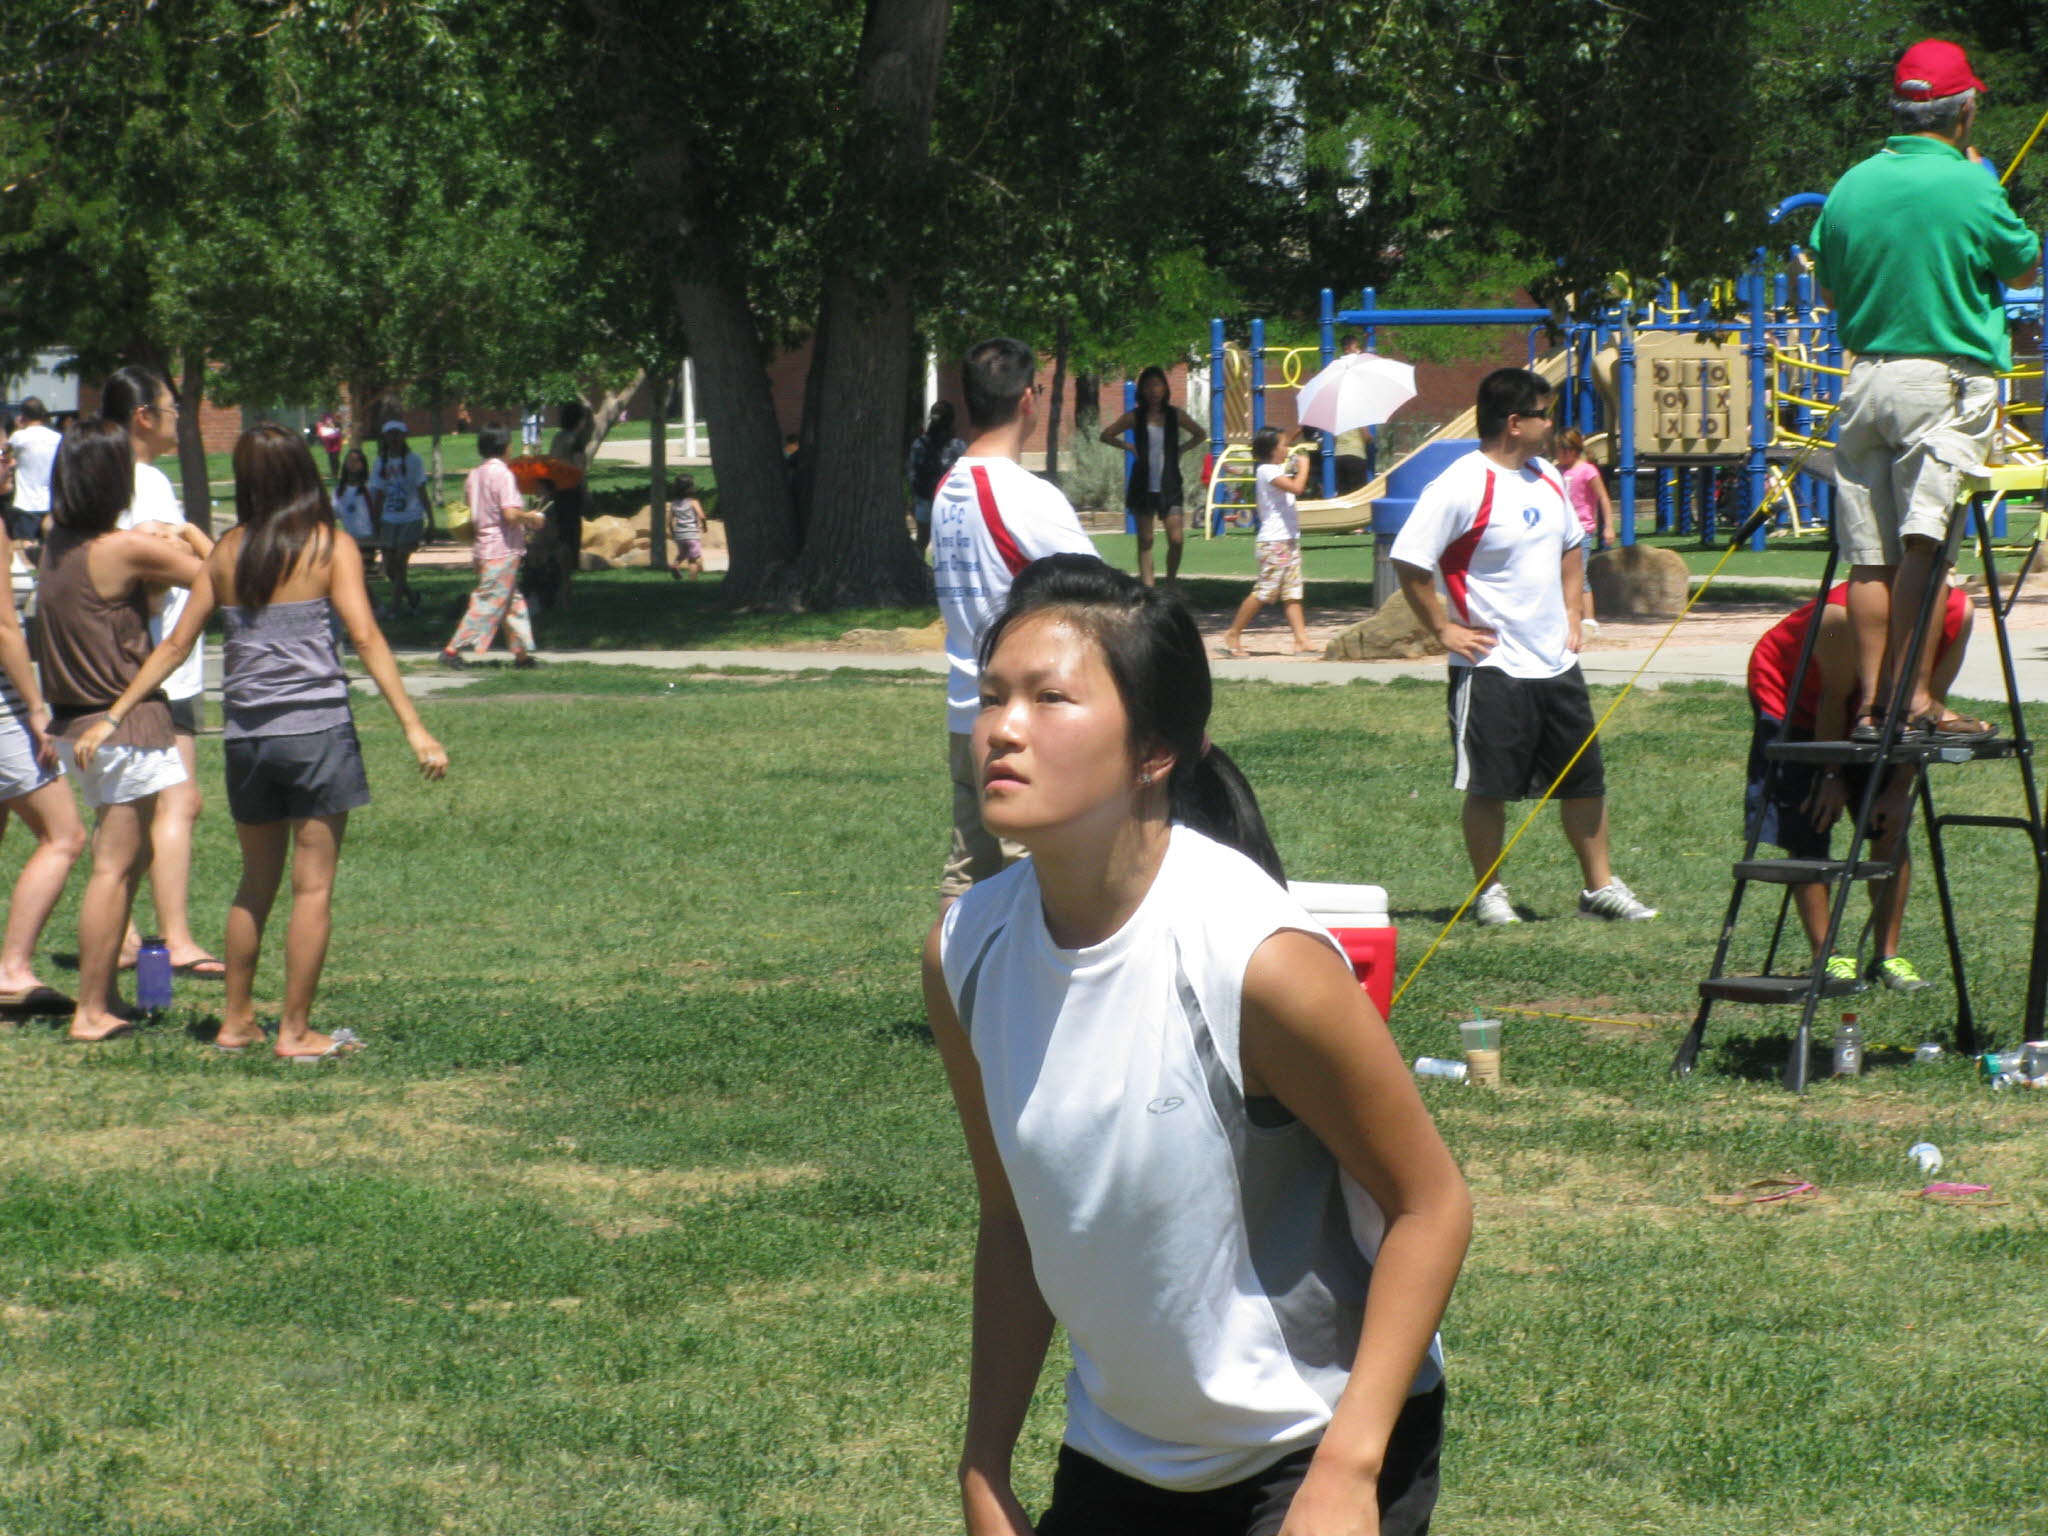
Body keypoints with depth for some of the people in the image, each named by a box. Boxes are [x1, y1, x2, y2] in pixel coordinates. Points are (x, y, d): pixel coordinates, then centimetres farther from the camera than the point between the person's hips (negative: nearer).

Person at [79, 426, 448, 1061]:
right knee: (312, 885, 3)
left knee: (256, 882, 17)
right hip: (315, 727, -4)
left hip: (246, 734, 4)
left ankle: (237, 1021, 22)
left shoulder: (229, 550, 7)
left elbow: (176, 643, 7)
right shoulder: (331, 547, -3)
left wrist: (113, 717, 13)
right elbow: (365, 638, -11)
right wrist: (413, 727, -13)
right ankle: (296, 1031, 4)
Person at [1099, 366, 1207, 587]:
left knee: (1176, 539, -10)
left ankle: (1171, 583, 10)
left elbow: (1200, 435, 19)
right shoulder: (1135, 418, 3)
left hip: (1169, 486, 0)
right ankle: (1148, 587, 4)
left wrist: (1181, 450, 4)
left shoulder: (1175, 417, 5)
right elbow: (1106, 435, 9)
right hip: (1143, 485, 0)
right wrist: (1129, 447, -3)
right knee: (1145, 541, 2)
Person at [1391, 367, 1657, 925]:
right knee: (1488, 786, 0)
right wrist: (1445, 629, -14)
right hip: (1492, 667, -7)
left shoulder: (1547, 479, 10)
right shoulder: (1460, 488, -16)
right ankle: (1489, 894, 12)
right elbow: (1409, 562, -17)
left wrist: (1571, 616, 15)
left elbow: (1571, 547, 26)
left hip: (1556, 663, 7)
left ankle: (1600, 886, 20)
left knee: (1584, 778, 10)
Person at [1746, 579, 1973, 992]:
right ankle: (1825, 957, -4)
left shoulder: (1955, 613, -25)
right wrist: (1832, 775, -14)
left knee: (1892, 825, -3)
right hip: (1789, 692, -5)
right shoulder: (1845, 613, -39)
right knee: (1808, 834, -10)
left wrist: (1901, 787, -13)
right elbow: (1834, 699, -24)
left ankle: (1888, 956, 3)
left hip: (1869, 712, 5)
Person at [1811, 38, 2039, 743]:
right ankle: (1916, 702, -13)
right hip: (1946, 379, -5)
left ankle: (1871, 704, 6)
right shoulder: (1969, 189, -10)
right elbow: (2024, 267, 7)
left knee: (1870, 554, 5)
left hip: (1864, 377, 5)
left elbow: (1830, 290, 17)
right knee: (1923, 545, -9)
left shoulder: (1850, 187, 7)